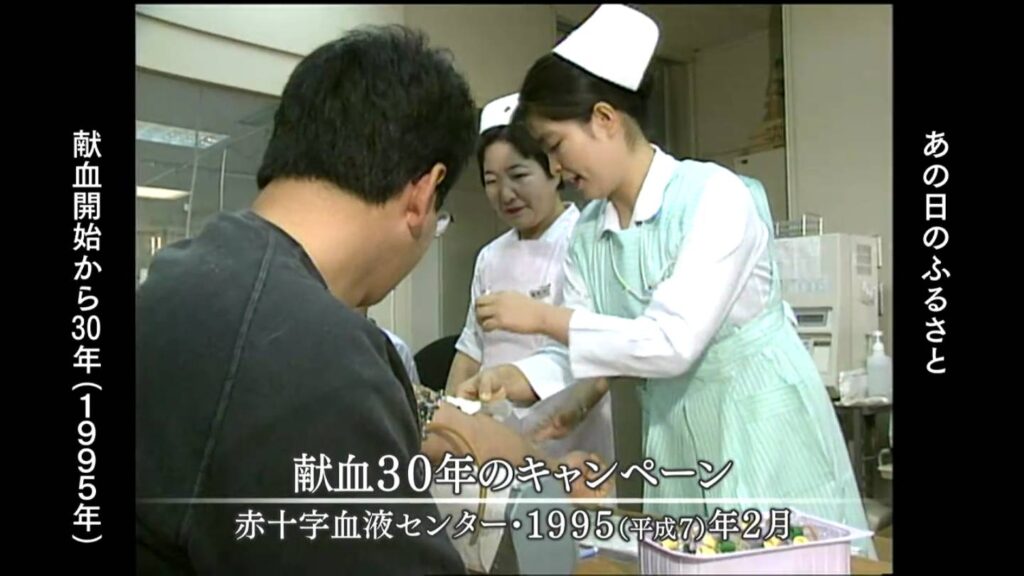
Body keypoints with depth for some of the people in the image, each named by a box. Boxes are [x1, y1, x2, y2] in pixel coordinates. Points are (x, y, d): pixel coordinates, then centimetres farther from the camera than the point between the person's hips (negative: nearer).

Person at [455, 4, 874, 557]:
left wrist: (543, 317, -20)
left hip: (762, 431, -6)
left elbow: (672, 342, -25)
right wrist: (513, 377, -17)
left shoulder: (713, 194, -18)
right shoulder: (588, 233, 2)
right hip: (677, 443, 6)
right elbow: (582, 350, 2)